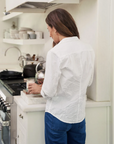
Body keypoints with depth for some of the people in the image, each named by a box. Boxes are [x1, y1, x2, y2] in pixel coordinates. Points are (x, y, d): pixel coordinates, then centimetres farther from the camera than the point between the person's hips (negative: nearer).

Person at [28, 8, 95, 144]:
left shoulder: (55, 53, -21)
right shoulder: (88, 50, -3)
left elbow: (49, 91, -17)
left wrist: (39, 88, 4)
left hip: (58, 115, -5)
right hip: (79, 115, 5)